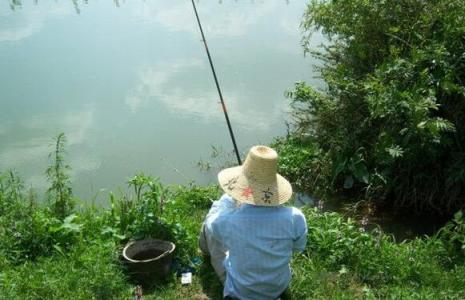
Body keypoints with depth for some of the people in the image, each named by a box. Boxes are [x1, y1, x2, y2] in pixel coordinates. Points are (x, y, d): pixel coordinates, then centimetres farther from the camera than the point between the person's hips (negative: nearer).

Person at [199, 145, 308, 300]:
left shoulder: (226, 220, -34)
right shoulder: (295, 218, -31)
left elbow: (211, 220, -7)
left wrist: (231, 196, -1)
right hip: (279, 287, 2)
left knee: (209, 227, 16)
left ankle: (207, 248, 52)